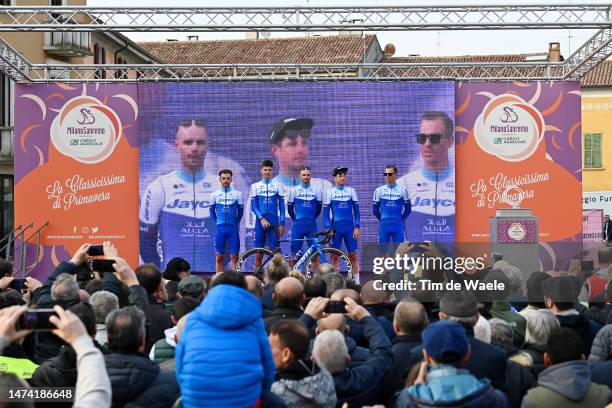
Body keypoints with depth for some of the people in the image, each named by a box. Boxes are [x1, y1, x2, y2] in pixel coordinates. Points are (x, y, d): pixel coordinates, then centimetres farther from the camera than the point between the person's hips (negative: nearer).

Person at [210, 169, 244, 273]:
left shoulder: (237, 194, 1)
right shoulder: (214, 194, 4)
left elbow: (240, 210, 10)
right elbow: (212, 211, 15)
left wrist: (235, 223, 9)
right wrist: (217, 223, 10)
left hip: (233, 229, -1)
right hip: (220, 229, 1)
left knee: (234, 257, -1)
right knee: (219, 257, 3)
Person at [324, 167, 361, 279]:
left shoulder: (351, 191, 6)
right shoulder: (330, 192, 3)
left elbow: (356, 210, 7)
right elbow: (326, 212, 2)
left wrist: (357, 227, 0)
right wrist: (328, 229, -5)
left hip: (350, 227, 1)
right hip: (336, 227, -1)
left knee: (353, 256, 1)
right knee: (335, 256, 1)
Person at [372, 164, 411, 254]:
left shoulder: (402, 190, 0)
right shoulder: (379, 190, 2)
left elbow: (407, 209, 8)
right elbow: (375, 210, 8)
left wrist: (401, 220, 7)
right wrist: (382, 219, 7)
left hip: (398, 226, 0)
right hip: (384, 226, 1)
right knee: (383, 253, 4)